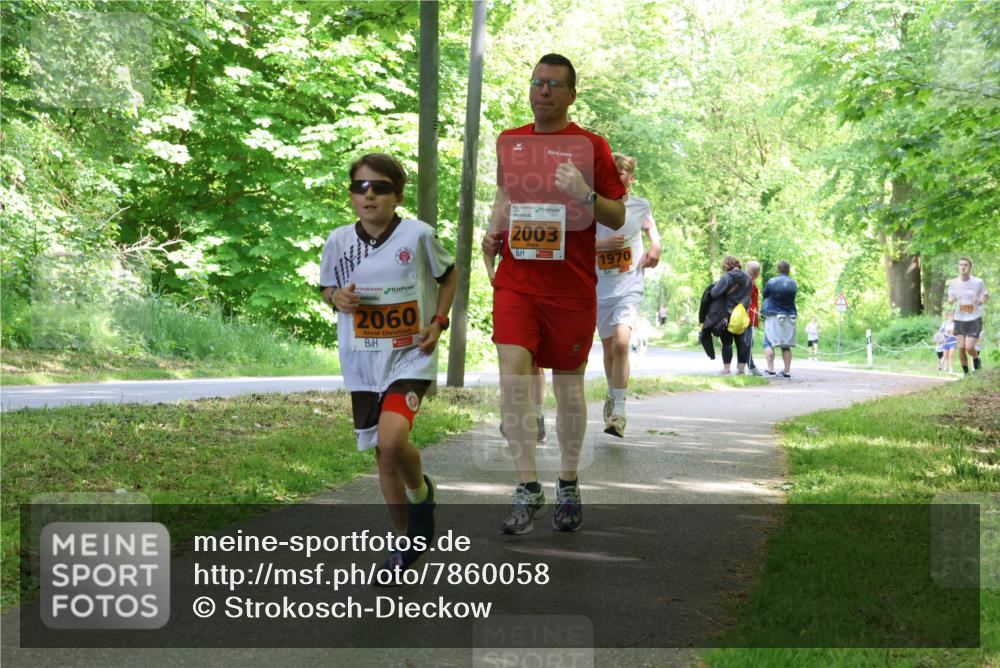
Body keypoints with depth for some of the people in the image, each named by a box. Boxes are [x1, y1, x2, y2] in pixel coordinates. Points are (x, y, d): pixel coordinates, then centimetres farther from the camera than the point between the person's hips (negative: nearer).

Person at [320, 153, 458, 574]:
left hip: (411, 356, -4)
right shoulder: (339, 241, -1)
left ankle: (421, 491, 8)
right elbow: (328, 288, 15)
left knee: (392, 440, -26)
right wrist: (337, 298, -8)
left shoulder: (418, 235, -8)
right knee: (383, 458, 10)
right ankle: (412, 541, 27)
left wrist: (439, 322, -2)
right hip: (362, 364, 4)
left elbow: (448, 274, 10)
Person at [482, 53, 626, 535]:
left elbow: (618, 218, -1)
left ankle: (568, 488, 24)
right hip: (516, 281, 2)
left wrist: (586, 196, -20)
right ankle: (527, 489, -7)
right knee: (513, 375, -14)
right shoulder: (509, 142, 10)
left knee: (568, 384, 8)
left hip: (572, 286, -2)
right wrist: (493, 233, 6)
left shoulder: (591, 146, -2)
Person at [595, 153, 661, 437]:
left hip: (629, 288, -2)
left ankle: (619, 412, -17)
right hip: (600, 289, 2)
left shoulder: (640, 206, 2)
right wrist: (603, 243, -17)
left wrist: (655, 245, 5)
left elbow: (649, 225, 25)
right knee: (608, 348, 14)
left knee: (621, 343, -21)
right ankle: (612, 396, 42)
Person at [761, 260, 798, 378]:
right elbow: (792, 298, 12)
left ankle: (770, 370, -16)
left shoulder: (771, 282, -7)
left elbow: (764, 295, 4)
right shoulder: (793, 284, 5)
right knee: (786, 345, 9)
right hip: (789, 317, 4)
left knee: (768, 343, -4)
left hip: (773, 316, -4)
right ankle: (787, 371, 7)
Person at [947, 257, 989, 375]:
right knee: (961, 348, -3)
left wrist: (980, 301, -17)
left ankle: (976, 359, 23)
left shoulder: (978, 282, -8)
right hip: (959, 320, 2)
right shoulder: (953, 283, -3)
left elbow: (986, 296, 7)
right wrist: (951, 300, -19)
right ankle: (966, 373, 15)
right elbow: (950, 300, 6)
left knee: (969, 348, -12)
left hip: (974, 320, -2)